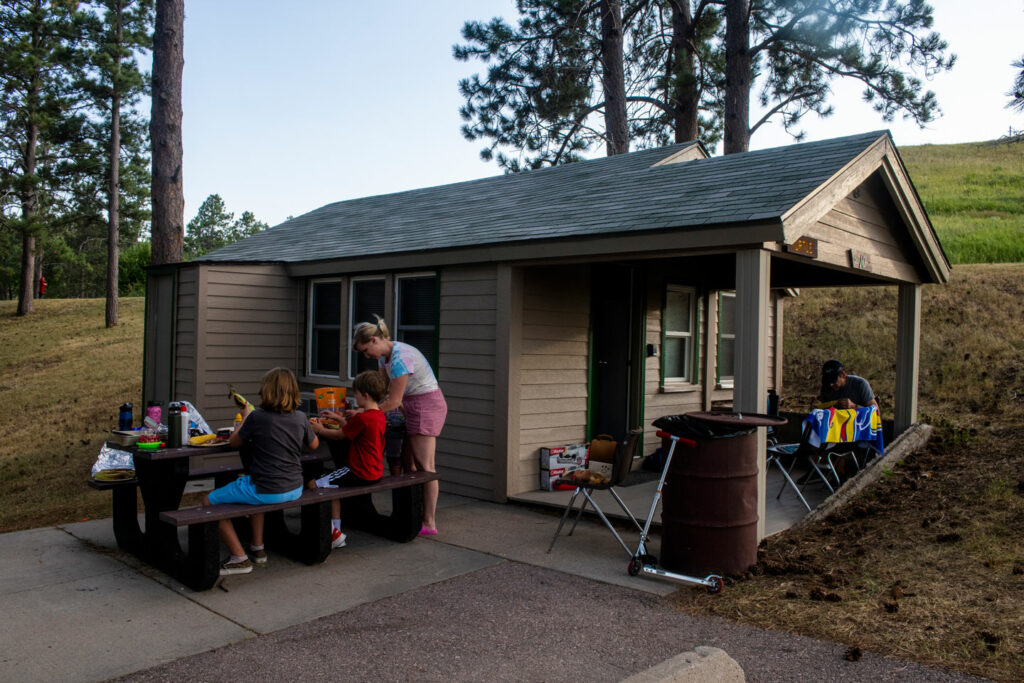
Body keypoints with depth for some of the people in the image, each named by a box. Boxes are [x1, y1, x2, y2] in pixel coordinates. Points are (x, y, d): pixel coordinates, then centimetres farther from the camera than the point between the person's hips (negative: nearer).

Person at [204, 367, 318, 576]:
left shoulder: (257, 417, -14)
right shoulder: (301, 418, -2)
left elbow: (234, 442, 3)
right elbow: (314, 445, 16)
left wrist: (245, 417, 17)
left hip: (266, 492, -7)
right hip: (294, 490, 7)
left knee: (210, 501, 13)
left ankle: (239, 558, 10)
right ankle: (258, 549, 36)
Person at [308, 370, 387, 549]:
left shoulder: (362, 418, -20)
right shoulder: (379, 414, 7)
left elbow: (340, 435, -7)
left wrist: (321, 430, 8)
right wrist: (338, 418, 23)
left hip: (361, 474, -10)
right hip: (375, 471, 10)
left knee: (313, 485, -7)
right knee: (332, 482, 28)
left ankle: (333, 532, -3)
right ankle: (336, 529, 26)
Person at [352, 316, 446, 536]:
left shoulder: (400, 358, -25)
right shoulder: (384, 356, 6)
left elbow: (393, 401, -22)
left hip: (427, 405, -10)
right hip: (413, 407, 10)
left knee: (424, 466, -7)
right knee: (409, 464, 10)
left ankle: (429, 523, -2)